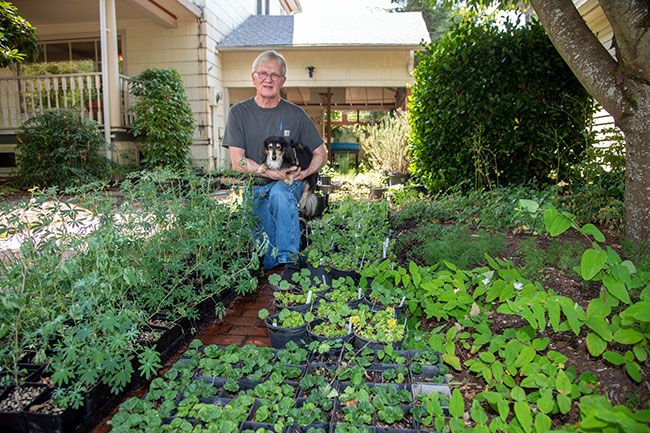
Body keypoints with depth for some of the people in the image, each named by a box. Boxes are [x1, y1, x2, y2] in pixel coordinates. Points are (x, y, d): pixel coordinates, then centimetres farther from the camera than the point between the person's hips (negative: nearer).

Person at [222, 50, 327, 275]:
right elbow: (237, 162, -5)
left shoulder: (295, 114, 4)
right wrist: (271, 173, -19)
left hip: (288, 183, 0)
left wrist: (305, 172, -12)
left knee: (279, 194, -38)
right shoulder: (239, 112, 3)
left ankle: (290, 263, -33)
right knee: (268, 260, -14)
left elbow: (321, 153, 9)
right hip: (255, 188, 0)